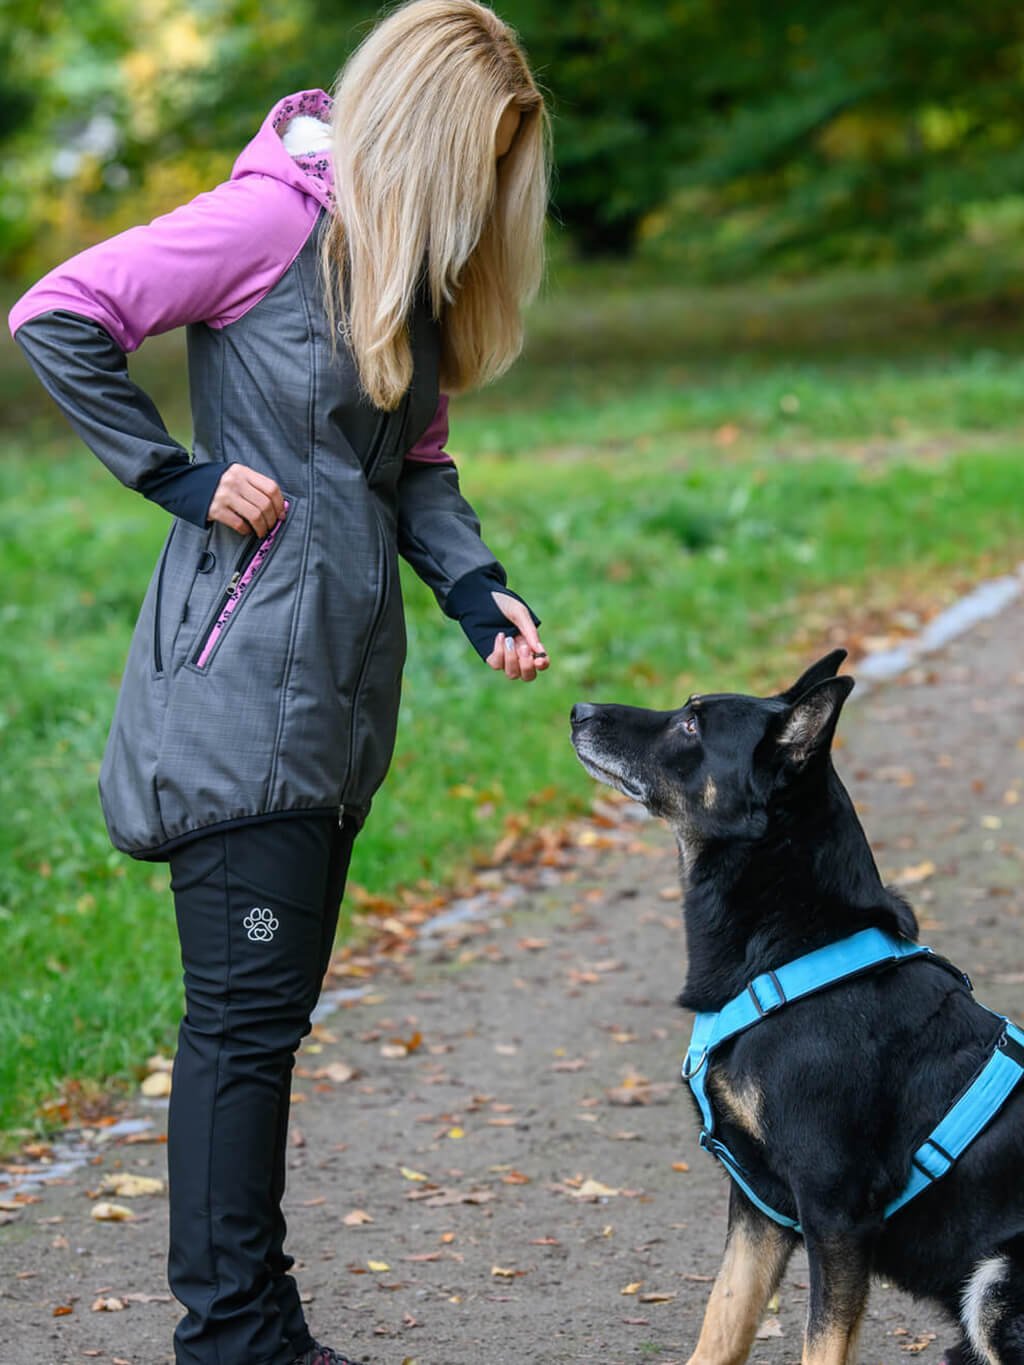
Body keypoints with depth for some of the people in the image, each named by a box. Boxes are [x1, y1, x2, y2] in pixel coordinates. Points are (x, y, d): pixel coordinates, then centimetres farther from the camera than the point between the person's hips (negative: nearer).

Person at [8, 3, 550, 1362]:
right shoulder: (276, 215, -12)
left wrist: (477, 590, 3)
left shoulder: (414, 256, 14)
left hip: (338, 681, 9)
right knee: (246, 1011, -6)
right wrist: (185, 476, -14)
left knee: (273, 1006, 12)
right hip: (243, 670, -9)